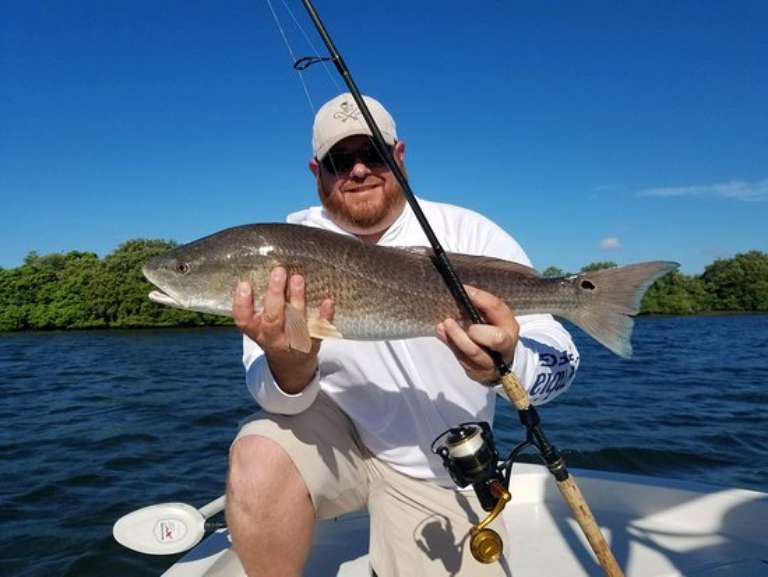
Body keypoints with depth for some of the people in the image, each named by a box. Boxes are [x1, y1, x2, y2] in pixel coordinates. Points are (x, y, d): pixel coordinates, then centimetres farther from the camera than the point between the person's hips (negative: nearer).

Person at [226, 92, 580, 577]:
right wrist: (290, 365, -41)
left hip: (439, 472, 2)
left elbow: (562, 361, -15)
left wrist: (506, 365, -39)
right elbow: (273, 394, -16)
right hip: (333, 432, -1)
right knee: (258, 461, -29)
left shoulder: (471, 235, -12)